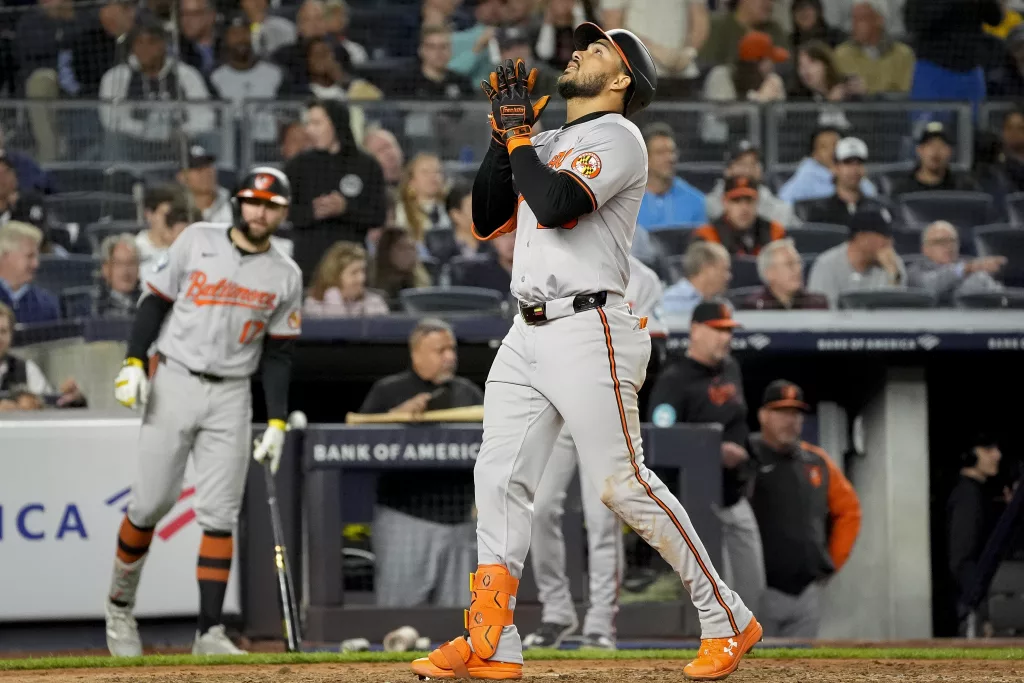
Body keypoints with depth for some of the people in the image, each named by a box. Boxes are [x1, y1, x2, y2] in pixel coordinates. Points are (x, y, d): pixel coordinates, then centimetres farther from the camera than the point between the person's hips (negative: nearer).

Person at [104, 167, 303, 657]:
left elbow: (278, 354, 9)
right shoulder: (197, 241, 1)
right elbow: (155, 301, 2)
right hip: (174, 382, -2)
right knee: (152, 501, -3)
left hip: (232, 397, 2)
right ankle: (119, 606, 17)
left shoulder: (286, 276, 7)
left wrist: (277, 422, 2)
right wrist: (134, 363, -10)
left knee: (220, 515, -3)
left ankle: (209, 632, -3)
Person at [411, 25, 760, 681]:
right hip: (527, 336, 8)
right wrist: (505, 133, 8)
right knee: (499, 479, 1)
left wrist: (518, 134, -8)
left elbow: (556, 207, -20)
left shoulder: (618, 136, -6)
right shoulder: (546, 145, 21)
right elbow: (487, 220, 16)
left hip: (586, 330, -8)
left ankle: (729, 622, -1)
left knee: (624, 484, -10)